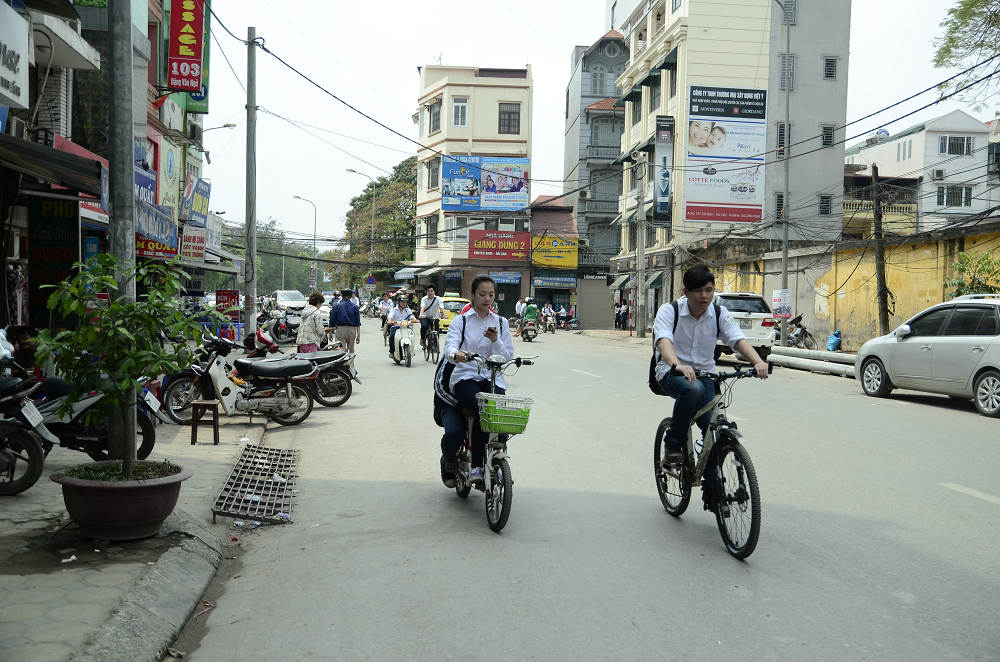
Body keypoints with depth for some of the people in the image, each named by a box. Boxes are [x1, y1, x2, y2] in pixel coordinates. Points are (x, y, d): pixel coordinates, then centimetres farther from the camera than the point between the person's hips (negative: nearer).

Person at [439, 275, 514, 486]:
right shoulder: (460, 321, 9)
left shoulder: (501, 323, 17)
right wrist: (455, 354, -34)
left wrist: (495, 341, -10)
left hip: (493, 380, 2)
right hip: (465, 378, -2)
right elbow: (449, 347, -9)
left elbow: (507, 356, 9)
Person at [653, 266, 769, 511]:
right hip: (671, 373, -4)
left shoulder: (720, 314, -3)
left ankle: (712, 491, 5)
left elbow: (738, 339, -19)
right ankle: (673, 443, -16)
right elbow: (664, 341, -32)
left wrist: (758, 362, -40)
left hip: (704, 374, 4)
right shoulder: (669, 311, -14)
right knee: (693, 389, -38)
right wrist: (678, 365, -53)